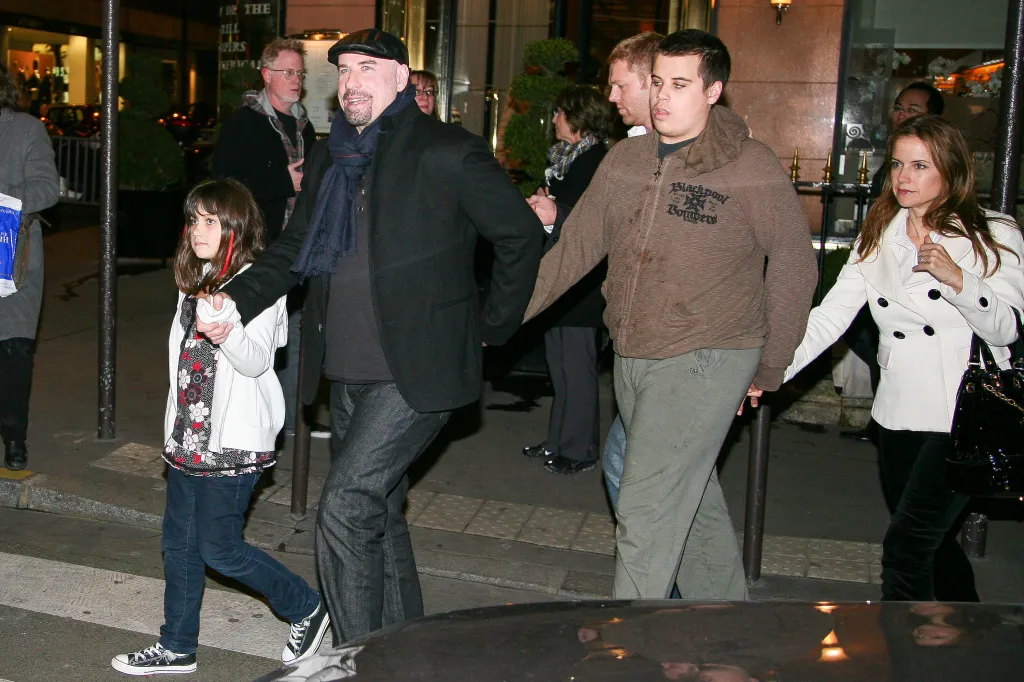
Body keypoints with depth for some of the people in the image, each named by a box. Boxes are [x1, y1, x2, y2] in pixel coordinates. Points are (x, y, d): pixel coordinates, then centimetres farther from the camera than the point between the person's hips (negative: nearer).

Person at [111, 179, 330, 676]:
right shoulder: (194, 282, 13)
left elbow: (257, 360, -23)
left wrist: (228, 331, -43)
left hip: (233, 441, -9)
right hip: (188, 433, 9)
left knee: (220, 549, -3)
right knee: (179, 542, 13)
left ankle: (306, 611, 16)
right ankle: (177, 648, 26)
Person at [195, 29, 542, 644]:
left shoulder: (446, 153, -10)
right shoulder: (330, 158, 12)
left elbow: (523, 234, -5)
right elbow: (294, 249, 15)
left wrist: (494, 327, -1)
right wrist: (236, 300, -1)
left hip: (417, 370, -8)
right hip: (351, 374, 8)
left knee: (346, 506, -14)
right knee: (380, 513, 16)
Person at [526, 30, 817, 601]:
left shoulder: (754, 169, -10)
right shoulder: (624, 160, 6)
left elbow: (795, 267, -5)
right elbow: (574, 248, 6)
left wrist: (769, 370, -1)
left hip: (703, 362, -6)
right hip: (632, 358, 6)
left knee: (647, 514, -9)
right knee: (692, 498, 19)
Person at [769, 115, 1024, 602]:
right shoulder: (878, 236, 9)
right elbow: (829, 315, 1)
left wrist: (957, 280, -26)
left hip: (964, 418, -5)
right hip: (898, 412, 5)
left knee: (906, 545, -11)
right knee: (930, 542, 18)